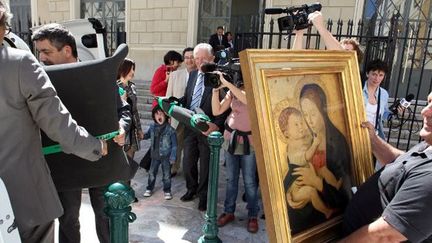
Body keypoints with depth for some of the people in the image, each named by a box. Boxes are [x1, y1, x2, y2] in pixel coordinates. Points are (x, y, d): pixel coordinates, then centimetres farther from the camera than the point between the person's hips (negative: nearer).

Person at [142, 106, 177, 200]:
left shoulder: (170, 129, -14)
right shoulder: (152, 127, -2)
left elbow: (174, 144, -10)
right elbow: (147, 135, 19)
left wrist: (172, 157, -11)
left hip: (166, 156, -4)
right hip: (155, 155, 4)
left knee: (166, 175, 7)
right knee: (152, 173, 16)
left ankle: (167, 191, 24)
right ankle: (149, 188, 35)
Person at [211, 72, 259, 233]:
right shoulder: (232, 91, 4)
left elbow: (247, 100, -32)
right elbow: (217, 111, -1)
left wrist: (225, 82, -28)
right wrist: (216, 89, -13)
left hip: (248, 140, -4)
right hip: (230, 137, 4)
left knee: (249, 181, 4)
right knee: (231, 178, 13)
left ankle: (252, 215, 20)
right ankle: (229, 211, 26)